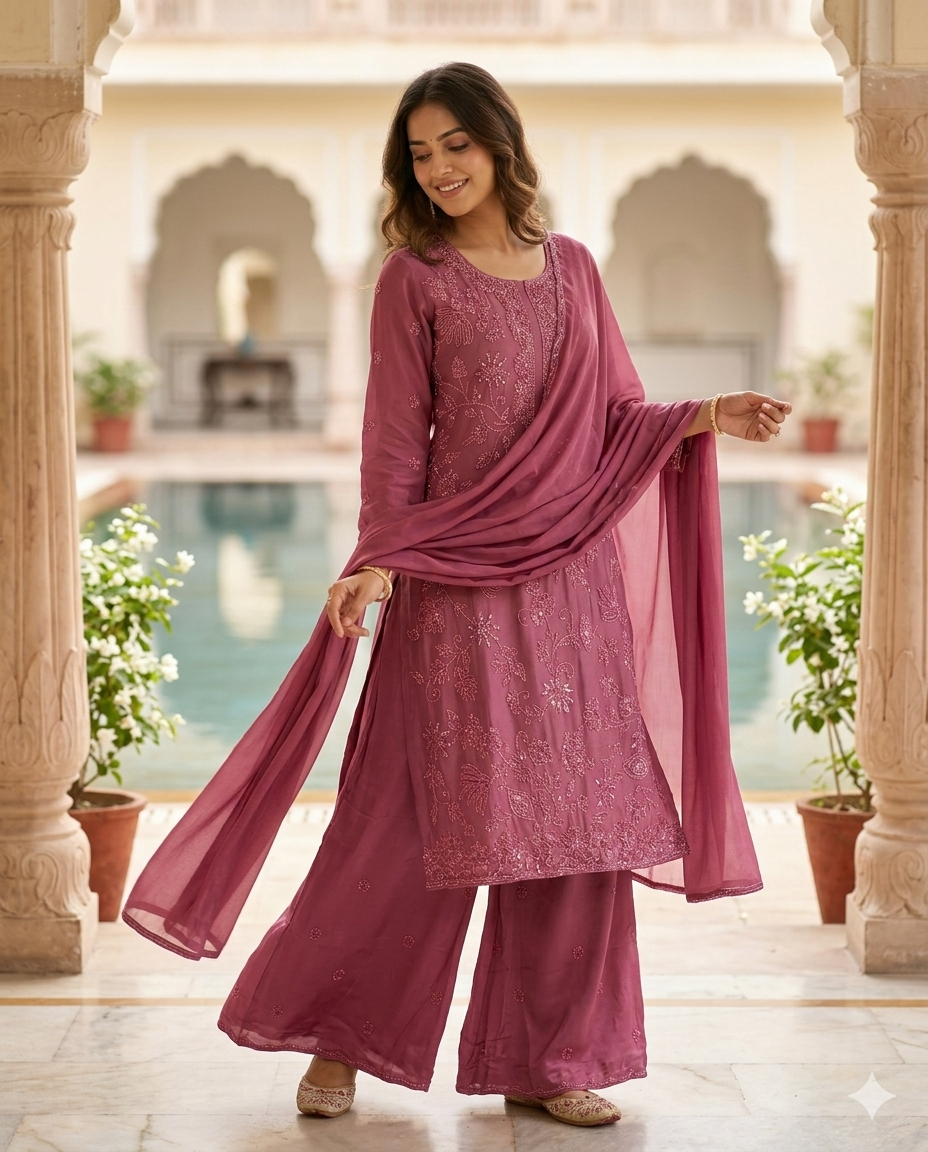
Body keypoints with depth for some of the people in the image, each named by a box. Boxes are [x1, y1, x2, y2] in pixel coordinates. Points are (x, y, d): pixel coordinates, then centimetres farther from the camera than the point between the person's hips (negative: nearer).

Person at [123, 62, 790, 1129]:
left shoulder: (572, 268, 12)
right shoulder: (414, 279, 1)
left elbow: (614, 422, 14)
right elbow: (396, 443, -3)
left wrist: (705, 416, -2)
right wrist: (379, 562, -15)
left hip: (573, 578, 4)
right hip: (458, 583, -4)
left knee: (575, 820, 5)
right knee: (423, 818, -3)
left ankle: (545, 1059, 17)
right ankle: (335, 1038, 15)